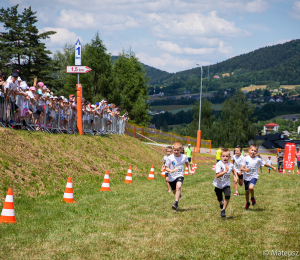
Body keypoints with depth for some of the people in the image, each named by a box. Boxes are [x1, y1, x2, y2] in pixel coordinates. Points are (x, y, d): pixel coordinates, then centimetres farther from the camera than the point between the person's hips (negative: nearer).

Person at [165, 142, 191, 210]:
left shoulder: (184, 157, -5)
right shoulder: (170, 158, -10)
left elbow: (187, 163, 18)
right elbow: (166, 168, -5)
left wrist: (190, 170, 7)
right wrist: (171, 171, -25)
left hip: (180, 176, -2)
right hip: (172, 177, 2)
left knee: (178, 187, -31)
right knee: (174, 191, 17)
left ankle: (176, 203, -32)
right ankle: (179, 195, 56)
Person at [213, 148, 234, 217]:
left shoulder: (230, 165, -7)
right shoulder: (219, 164, -22)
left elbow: (233, 170, 20)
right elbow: (217, 175, -33)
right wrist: (225, 171, -41)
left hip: (226, 184, 2)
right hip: (218, 185, -2)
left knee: (227, 196, -22)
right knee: (219, 199, 11)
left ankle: (223, 210, -6)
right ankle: (221, 203, 49)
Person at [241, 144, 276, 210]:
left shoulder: (258, 159, -8)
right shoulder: (246, 158, -6)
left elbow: (265, 164, 7)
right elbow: (242, 168, -5)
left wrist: (272, 167, 5)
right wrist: (245, 169, -26)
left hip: (254, 177, -3)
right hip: (246, 177, 3)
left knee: (251, 187, -30)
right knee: (246, 191, 14)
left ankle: (252, 198, 1)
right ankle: (247, 203, 41)